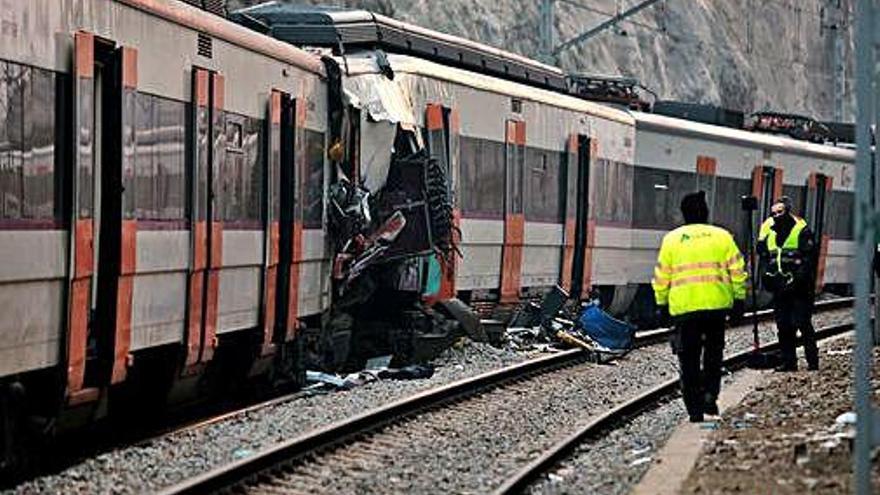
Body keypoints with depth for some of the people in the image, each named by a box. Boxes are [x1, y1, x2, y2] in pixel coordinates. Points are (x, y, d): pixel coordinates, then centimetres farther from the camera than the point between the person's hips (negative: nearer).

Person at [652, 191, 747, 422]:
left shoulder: (671, 239, 6)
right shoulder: (722, 236, 6)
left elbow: (661, 277, 7)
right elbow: (738, 271, 3)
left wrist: (662, 304, 16)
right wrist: (739, 300, 10)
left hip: (683, 307, 0)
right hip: (716, 304, 0)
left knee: (689, 359, 6)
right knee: (714, 352, 18)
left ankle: (695, 408, 3)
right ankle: (710, 393, -1)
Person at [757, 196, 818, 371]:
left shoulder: (801, 229, -7)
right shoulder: (767, 230, 12)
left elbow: (809, 258, -10)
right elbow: (763, 256, 21)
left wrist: (798, 277, -18)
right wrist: (766, 272, 4)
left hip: (800, 287, -6)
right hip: (779, 287, 6)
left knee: (802, 323, -8)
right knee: (783, 326, 7)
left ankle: (812, 360, -2)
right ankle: (788, 361, 14)